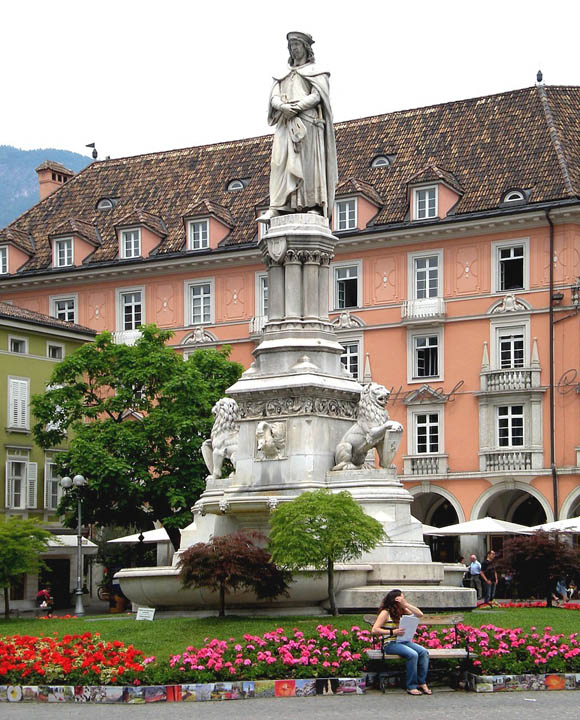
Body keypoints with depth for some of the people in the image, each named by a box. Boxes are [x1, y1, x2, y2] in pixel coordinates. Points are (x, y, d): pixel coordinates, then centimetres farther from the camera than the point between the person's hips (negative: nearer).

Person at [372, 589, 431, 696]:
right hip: (391, 643, -6)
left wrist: (406, 604, -3)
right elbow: (374, 630, -12)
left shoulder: (403, 611, 14)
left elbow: (420, 615, 6)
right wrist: (392, 632, -20)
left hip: (404, 641, 6)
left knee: (423, 652, -19)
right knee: (413, 654, -30)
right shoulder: (385, 613, -5)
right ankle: (411, 687, -21)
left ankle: (422, 683, -15)